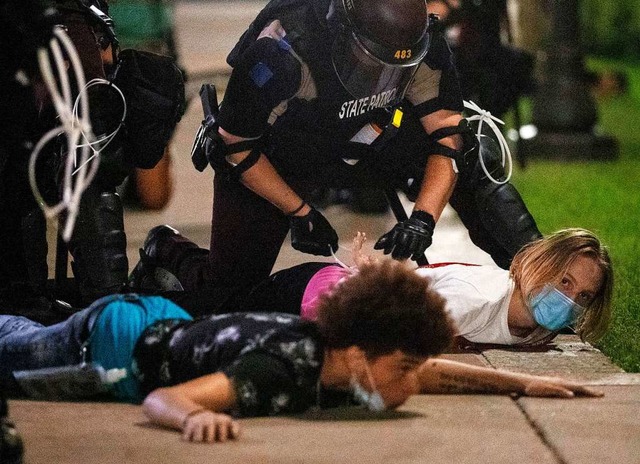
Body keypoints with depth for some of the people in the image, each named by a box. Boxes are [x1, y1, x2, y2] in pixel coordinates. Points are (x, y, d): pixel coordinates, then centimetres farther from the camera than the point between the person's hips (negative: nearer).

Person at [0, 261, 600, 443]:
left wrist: (523, 382, -9)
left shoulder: (335, 353, -21)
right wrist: (197, 417, -73)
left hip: (165, 323, 6)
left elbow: (434, 374, -1)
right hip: (110, 340, -6)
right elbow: (161, 401, -52)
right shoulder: (283, 373, -43)